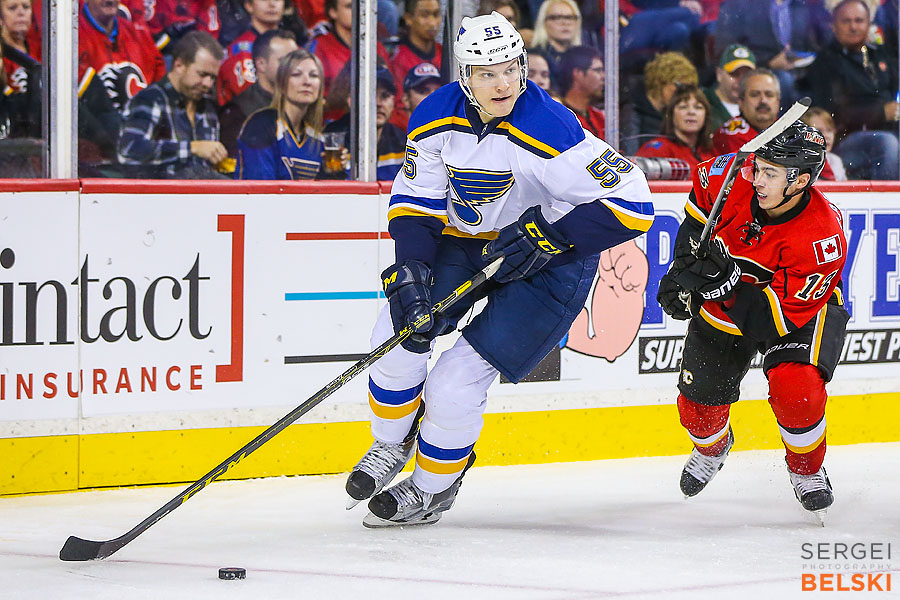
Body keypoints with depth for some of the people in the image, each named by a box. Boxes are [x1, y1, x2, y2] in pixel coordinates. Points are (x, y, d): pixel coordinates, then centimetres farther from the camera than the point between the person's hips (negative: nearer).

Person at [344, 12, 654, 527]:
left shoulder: (549, 130, -30)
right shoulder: (437, 118, -13)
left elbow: (632, 203, -29)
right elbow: (415, 200, -4)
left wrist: (545, 234, -31)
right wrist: (411, 271, -20)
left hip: (550, 265, -5)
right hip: (464, 242, 5)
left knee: (457, 382, -12)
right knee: (400, 329, -12)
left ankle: (433, 489, 13)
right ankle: (394, 444, 16)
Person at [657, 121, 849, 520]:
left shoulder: (822, 237, -36)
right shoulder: (736, 177, -27)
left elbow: (782, 316, -35)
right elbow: (701, 191, 0)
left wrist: (728, 282, -46)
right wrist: (684, 263, -3)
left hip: (801, 307, -4)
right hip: (722, 306, 4)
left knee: (796, 388, -29)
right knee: (698, 403, 5)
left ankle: (807, 470, 1)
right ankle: (712, 445, 44)